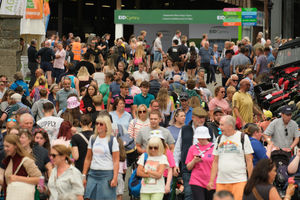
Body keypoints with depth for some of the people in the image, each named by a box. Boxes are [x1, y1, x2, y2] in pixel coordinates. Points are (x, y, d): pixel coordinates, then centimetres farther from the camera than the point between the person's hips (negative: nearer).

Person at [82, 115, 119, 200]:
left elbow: (116, 161, -7)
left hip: (107, 174, -5)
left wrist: (115, 178, -15)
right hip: (93, 174, 5)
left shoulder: (112, 140, -3)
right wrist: (84, 175, 12)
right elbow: (88, 159, 16)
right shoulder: (93, 139, 12)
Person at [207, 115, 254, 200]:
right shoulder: (219, 139, 14)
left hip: (239, 181, -4)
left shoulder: (243, 137, 3)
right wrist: (211, 181, 8)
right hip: (221, 182, 4)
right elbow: (215, 162, 16)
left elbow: (249, 161, 1)